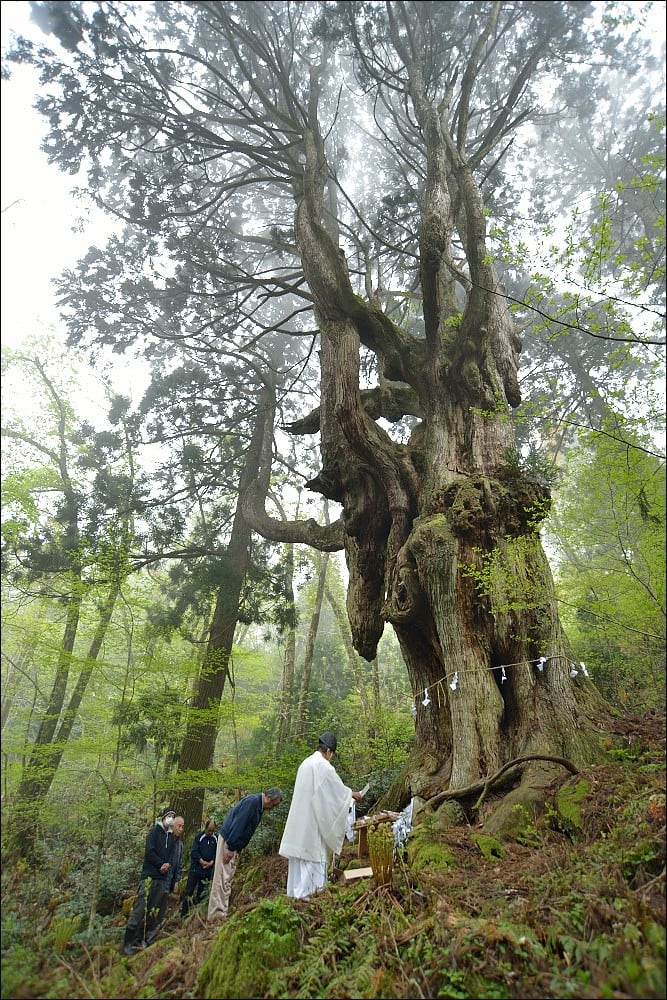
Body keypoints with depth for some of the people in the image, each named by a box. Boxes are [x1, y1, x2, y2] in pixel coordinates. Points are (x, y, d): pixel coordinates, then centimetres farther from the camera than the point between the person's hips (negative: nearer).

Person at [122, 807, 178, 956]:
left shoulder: (171, 838, 17)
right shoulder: (154, 832, 0)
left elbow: (172, 855, 11)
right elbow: (149, 852, -9)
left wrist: (168, 864, -10)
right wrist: (161, 864, -9)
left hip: (163, 878, 6)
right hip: (149, 875, -6)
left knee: (154, 910, 3)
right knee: (140, 908, -10)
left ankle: (141, 939, 12)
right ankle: (128, 942, -4)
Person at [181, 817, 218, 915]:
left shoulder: (216, 838, -1)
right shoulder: (199, 836, -6)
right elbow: (194, 852, -10)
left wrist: (211, 863, -14)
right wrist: (203, 862, -15)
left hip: (208, 871, 2)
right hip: (195, 868, -2)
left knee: (201, 893, 8)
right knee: (189, 891, 0)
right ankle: (184, 913, 10)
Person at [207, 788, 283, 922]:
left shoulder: (259, 806, 10)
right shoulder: (252, 801, -22)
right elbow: (238, 824, -26)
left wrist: (235, 849, 16)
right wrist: (231, 848, -24)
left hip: (234, 845, 10)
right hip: (228, 841, -10)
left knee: (228, 878, 11)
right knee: (223, 877, -10)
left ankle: (218, 912, 15)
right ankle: (218, 914, -10)